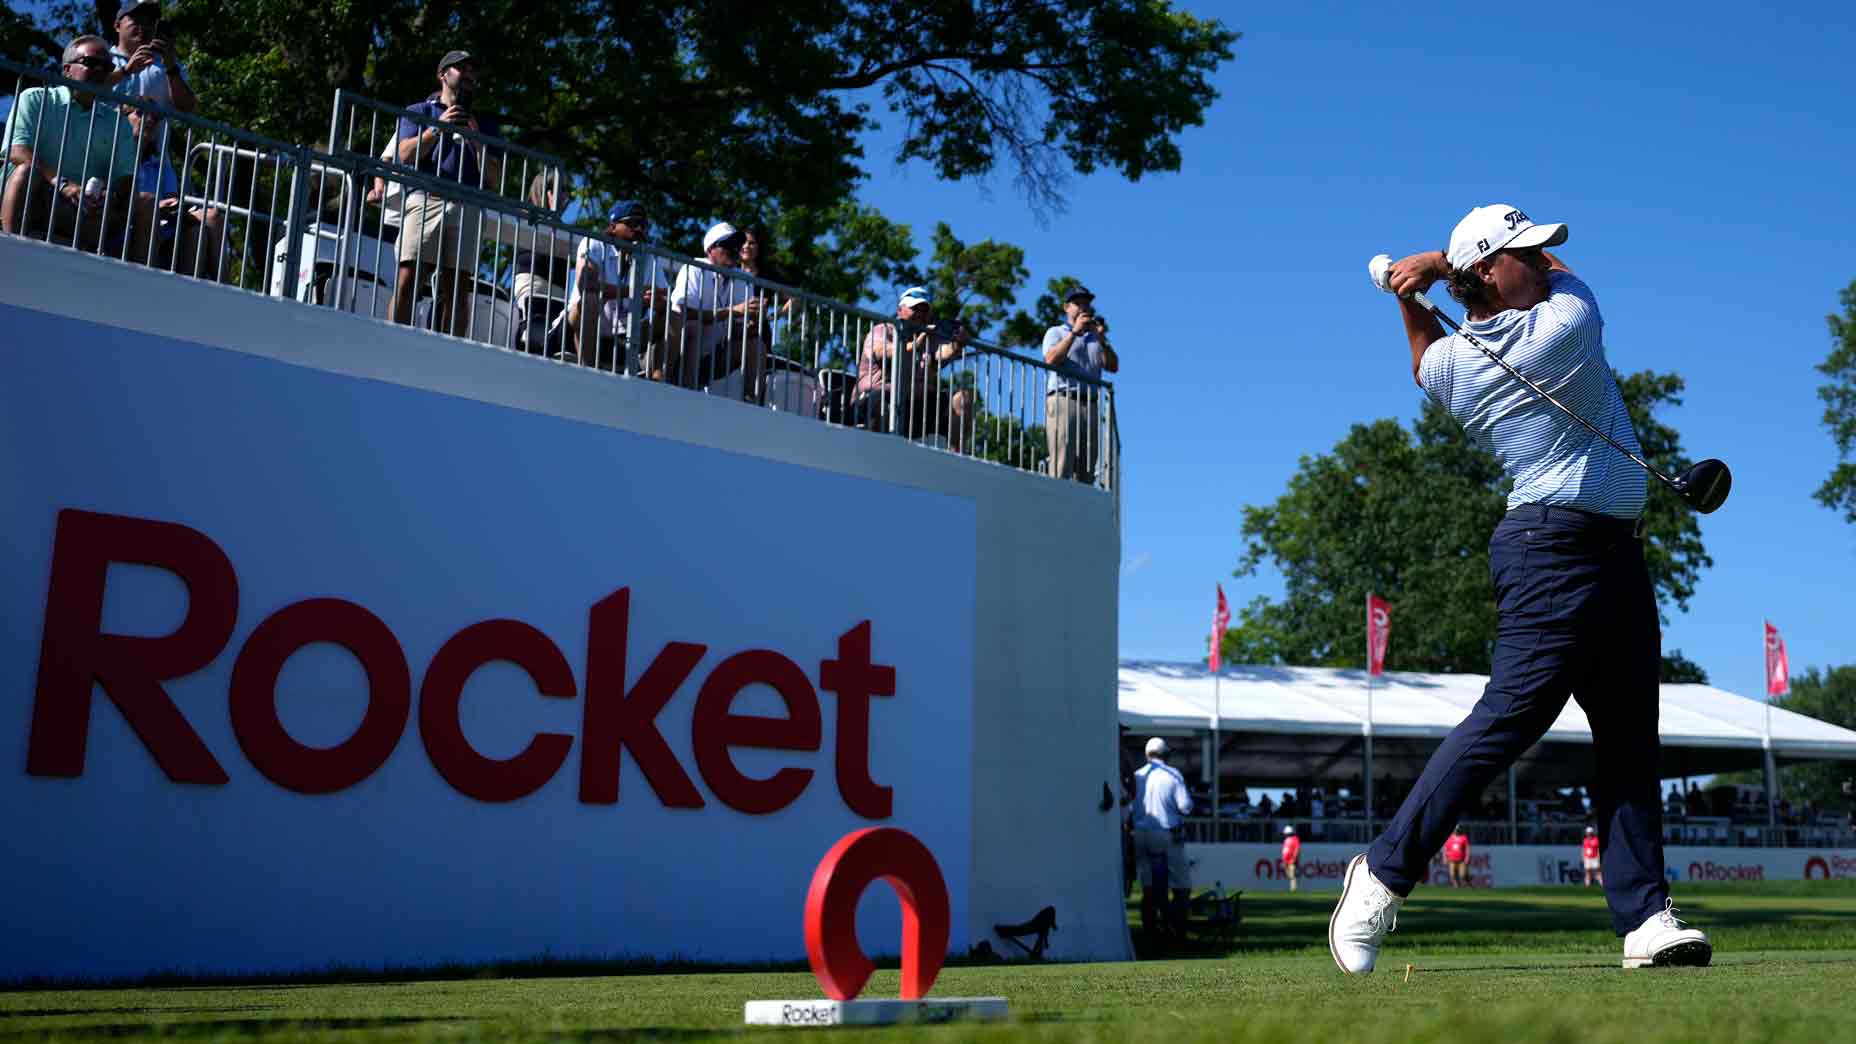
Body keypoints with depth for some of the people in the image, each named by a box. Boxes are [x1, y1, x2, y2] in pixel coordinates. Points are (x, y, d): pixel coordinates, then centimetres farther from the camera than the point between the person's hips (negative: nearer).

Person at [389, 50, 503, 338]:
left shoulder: (486, 123, 26)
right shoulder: (418, 112, 22)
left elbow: (494, 180, 17)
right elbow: (405, 155, 5)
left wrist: (477, 141, 4)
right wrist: (438, 128, -3)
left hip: (467, 207, 2)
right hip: (425, 198, -2)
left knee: (456, 288, -6)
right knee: (407, 278, -15)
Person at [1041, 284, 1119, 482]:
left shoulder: (1095, 338, 27)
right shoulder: (1056, 332, 14)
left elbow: (1113, 367, 13)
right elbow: (1051, 359, -6)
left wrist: (1102, 340, 1)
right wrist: (1074, 332, -5)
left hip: (1091, 405, 5)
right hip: (1063, 400, -5)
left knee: (1086, 472, -1)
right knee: (1061, 467, -16)